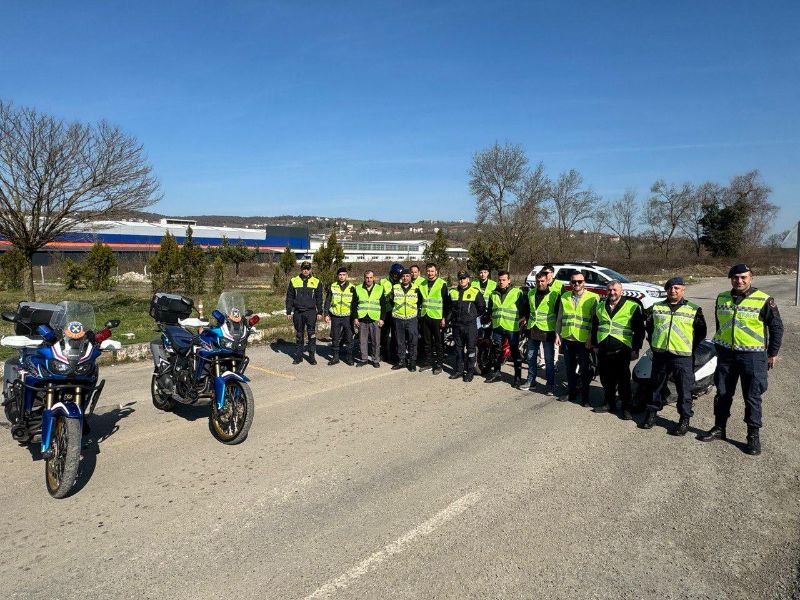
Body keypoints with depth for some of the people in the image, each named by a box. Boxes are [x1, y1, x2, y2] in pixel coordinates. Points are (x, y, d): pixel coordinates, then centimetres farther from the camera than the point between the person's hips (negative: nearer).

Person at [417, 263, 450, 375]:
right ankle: (427, 362, 22)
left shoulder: (442, 284, -5)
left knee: (438, 342, 1)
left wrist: (444, 317, -11)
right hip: (424, 316, 5)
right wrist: (419, 313, 13)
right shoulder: (422, 284, 11)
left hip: (437, 317, -5)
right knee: (426, 342, 12)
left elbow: (446, 302, -7)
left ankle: (439, 364, 8)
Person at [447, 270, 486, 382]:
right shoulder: (453, 292, 11)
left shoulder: (475, 292, -4)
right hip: (457, 325, 5)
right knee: (458, 348, 12)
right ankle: (459, 370, 21)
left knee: (470, 348, 0)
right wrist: (448, 318, 10)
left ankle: (470, 371, 8)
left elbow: (482, 307, 1)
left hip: (470, 325, -4)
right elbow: (450, 308, 20)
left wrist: (472, 316, 4)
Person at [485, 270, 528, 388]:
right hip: (497, 327, 5)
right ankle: (496, 372, 28)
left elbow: (525, 307, -1)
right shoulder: (494, 294, 12)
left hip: (512, 328, -5)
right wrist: (492, 318, 16)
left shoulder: (517, 292, -5)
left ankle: (518, 377, 8)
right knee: (497, 351, 14)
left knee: (515, 353, 1)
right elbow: (490, 309, 24)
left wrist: (524, 317, -9)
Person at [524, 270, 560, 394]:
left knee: (549, 360, 2)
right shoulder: (531, 293, 8)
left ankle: (550, 385, 9)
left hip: (547, 331, -5)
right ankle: (531, 382, 24)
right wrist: (526, 319, 14)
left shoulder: (554, 295, -7)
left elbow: (559, 314, -4)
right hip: (533, 330, 5)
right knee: (531, 357, 12)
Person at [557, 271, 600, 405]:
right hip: (567, 338, 4)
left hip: (584, 339, -4)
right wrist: (558, 333, 10)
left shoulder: (593, 298, -6)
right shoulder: (564, 297, 8)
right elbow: (560, 317, 14)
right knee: (570, 368, 14)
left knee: (584, 369, 6)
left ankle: (585, 396, 17)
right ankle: (571, 392, 28)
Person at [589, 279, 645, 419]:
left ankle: (627, 408, 7)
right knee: (606, 379, 12)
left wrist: (636, 349, -7)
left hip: (622, 350, -5)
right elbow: (594, 327, 22)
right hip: (603, 350, 5)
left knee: (623, 381, -2)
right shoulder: (600, 307, 15)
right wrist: (594, 345, 19)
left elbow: (639, 330, -2)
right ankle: (609, 403, 25)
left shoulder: (632, 307, -1)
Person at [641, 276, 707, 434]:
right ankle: (652, 412, 24)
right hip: (660, 354, 3)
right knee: (656, 386, 13)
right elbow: (649, 326, 20)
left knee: (684, 389, 2)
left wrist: (691, 348, 5)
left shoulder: (694, 310, 2)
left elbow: (701, 332, 8)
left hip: (683, 356, -3)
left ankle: (685, 419, 12)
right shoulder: (656, 307, 9)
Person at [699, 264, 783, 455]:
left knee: (752, 397, 2)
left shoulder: (764, 300, -8)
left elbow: (777, 327, -1)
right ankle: (719, 428, 25)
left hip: (753, 355, -4)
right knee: (723, 394, 12)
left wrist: (772, 353, 0)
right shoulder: (722, 298, 6)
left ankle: (753, 435, 14)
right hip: (726, 354, 4)